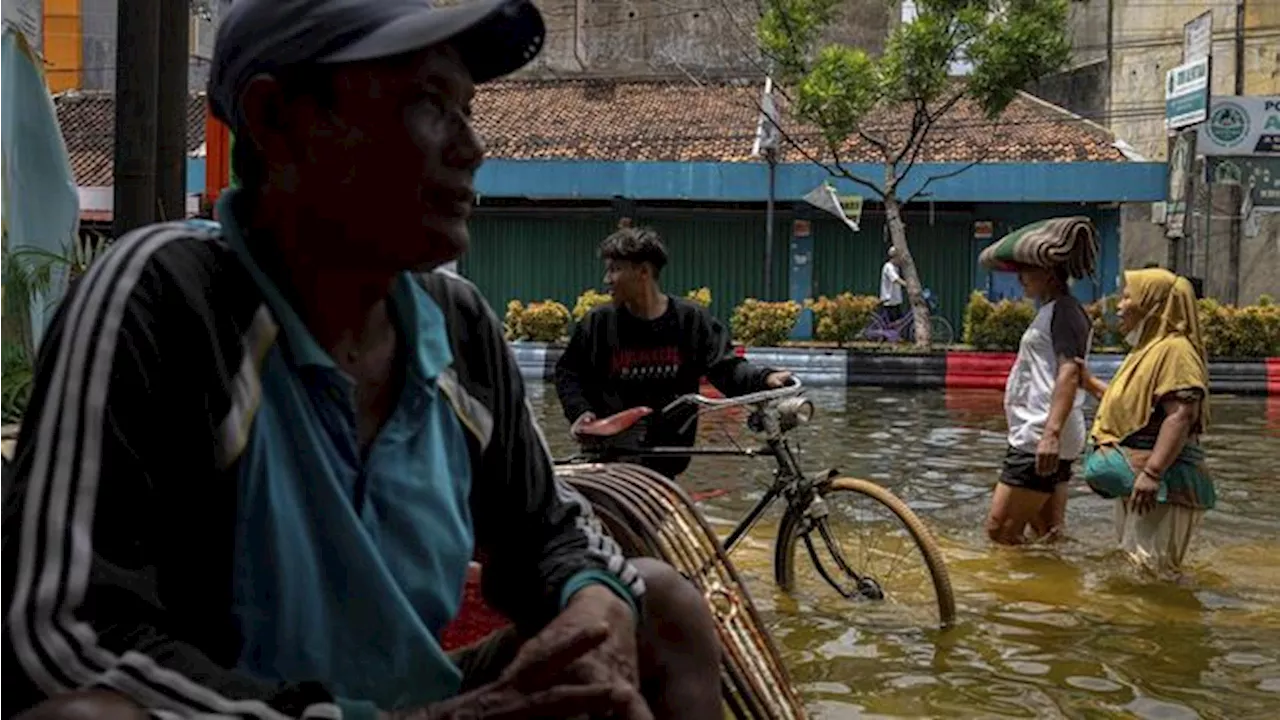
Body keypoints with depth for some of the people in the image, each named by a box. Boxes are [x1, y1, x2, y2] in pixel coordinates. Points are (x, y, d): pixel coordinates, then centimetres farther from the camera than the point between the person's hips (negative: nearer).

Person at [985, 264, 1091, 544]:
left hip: (1041, 441, -11)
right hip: (1037, 440, 11)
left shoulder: (1064, 310, -11)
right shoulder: (1051, 311, 20)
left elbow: (1069, 373, -23)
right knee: (1048, 536, 10)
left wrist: (1051, 433, -33)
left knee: (1000, 528, -13)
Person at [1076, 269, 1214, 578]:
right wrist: (1091, 383, 25)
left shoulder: (1174, 349, -16)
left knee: (1148, 566, -9)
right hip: (1136, 474, 11)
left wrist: (1152, 473, -31)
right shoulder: (1149, 349, 17)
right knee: (1130, 557, 18)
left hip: (1161, 482, -11)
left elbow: (1182, 415, -26)